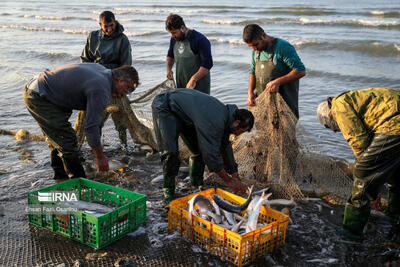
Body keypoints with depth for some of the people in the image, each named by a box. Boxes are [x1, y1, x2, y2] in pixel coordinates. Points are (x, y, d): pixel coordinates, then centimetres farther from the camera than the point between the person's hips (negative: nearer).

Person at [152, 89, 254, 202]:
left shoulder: (226, 113, -5)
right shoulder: (214, 122, -35)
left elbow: (225, 147, 5)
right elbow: (212, 154, -30)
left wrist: (236, 178, 7)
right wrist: (229, 181, -18)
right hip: (164, 107, -9)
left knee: (201, 149, 3)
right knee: (171, 151, -19)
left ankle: (197, 185, 16)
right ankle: (168, 189, 0)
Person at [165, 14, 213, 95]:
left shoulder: (200, 40, -14)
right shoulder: (174, 39, 8)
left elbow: (208, 64, -19)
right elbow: (170, 56, 25)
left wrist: (193, 79, -25)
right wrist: (168, 69, 5)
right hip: (181, 86, 6)